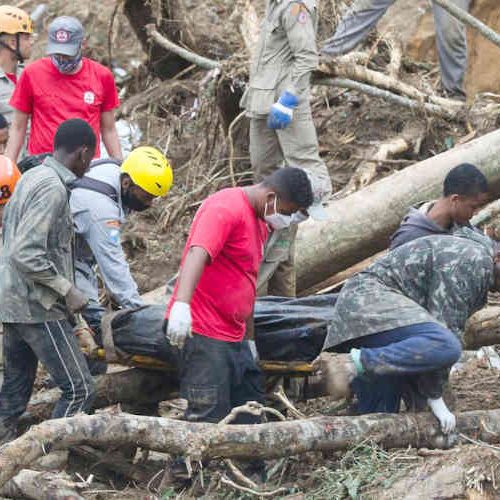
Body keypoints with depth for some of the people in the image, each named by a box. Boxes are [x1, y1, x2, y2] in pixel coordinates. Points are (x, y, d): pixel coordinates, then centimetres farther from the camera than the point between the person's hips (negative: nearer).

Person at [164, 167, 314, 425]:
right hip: (204, 335, -10)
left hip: (233, 336, 10)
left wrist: (249, 336, 29)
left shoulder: (260, 223, 18)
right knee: (209, 418, -12)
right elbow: (197, 253, -31)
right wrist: (181, 304, -46)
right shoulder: (226, 209, -14)